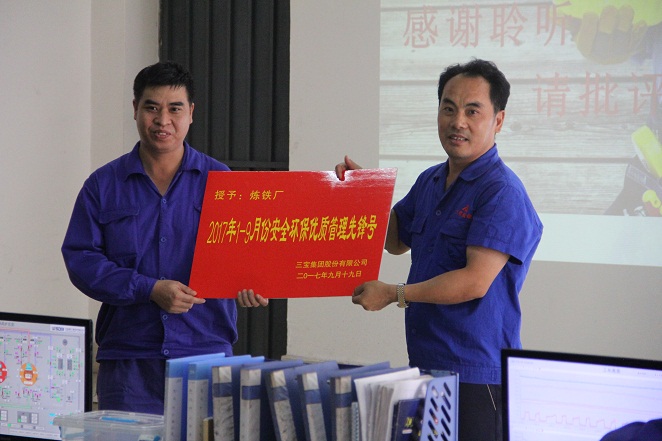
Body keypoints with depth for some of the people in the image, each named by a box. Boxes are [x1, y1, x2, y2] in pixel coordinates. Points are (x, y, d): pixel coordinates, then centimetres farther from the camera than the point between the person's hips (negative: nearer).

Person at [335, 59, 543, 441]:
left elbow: (476, 281, -21)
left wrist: (394, 294, -13)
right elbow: (396, 240, 30)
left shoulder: (502, 192, -14)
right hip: (425, 367, 8)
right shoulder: (430, 181, 14)